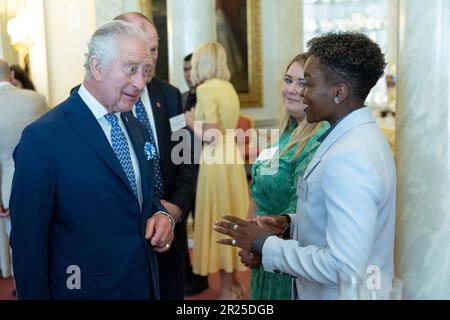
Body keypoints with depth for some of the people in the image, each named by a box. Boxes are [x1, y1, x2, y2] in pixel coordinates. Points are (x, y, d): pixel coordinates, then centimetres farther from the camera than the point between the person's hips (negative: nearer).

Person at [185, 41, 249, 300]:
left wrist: (192, 123, -3)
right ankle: (234, 281, 27)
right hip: (232, 156, 8)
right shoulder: (228, 87, 11)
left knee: (218, 219, 1)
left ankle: (227, 288, 11)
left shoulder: (206, 89, -13)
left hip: (216, 160, -8)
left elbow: (211, 136, -18)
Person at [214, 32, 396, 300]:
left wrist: (264, 245, -21)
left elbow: (346, 268, -30)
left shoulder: (347, 158, -27)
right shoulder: (362, 134, 3)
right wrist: (291, 222, 0)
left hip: (337, 293, -8)